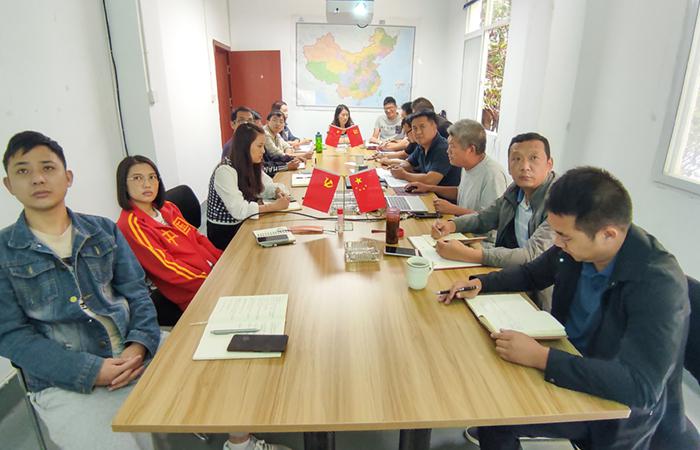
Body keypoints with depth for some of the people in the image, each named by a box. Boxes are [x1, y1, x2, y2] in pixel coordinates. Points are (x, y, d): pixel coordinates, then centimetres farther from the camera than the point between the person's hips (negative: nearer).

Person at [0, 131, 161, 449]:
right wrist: (91, 370, -16)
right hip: (64, 383, -2)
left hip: (134, 358, 3)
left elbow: (136, 292, 6)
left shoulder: (104, 230, 9)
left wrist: (139, 345, -14)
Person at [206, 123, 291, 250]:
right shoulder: (225, 171, -23)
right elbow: (239, 210, -30)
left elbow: (266, 186, 12)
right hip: (224, 233, -7)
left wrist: (278, 191, -11)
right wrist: (274, 206, -26)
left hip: (242, 225, 7)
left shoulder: (251, 166, 1)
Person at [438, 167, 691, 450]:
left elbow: (641, 387, -33)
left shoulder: (659, 284, -28)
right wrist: (480, 283, -7)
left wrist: (540, 357, -35)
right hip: (569, 358, 6)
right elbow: (531, 274, 9)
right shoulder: (578, 247, -10)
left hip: (616, 404, -6)